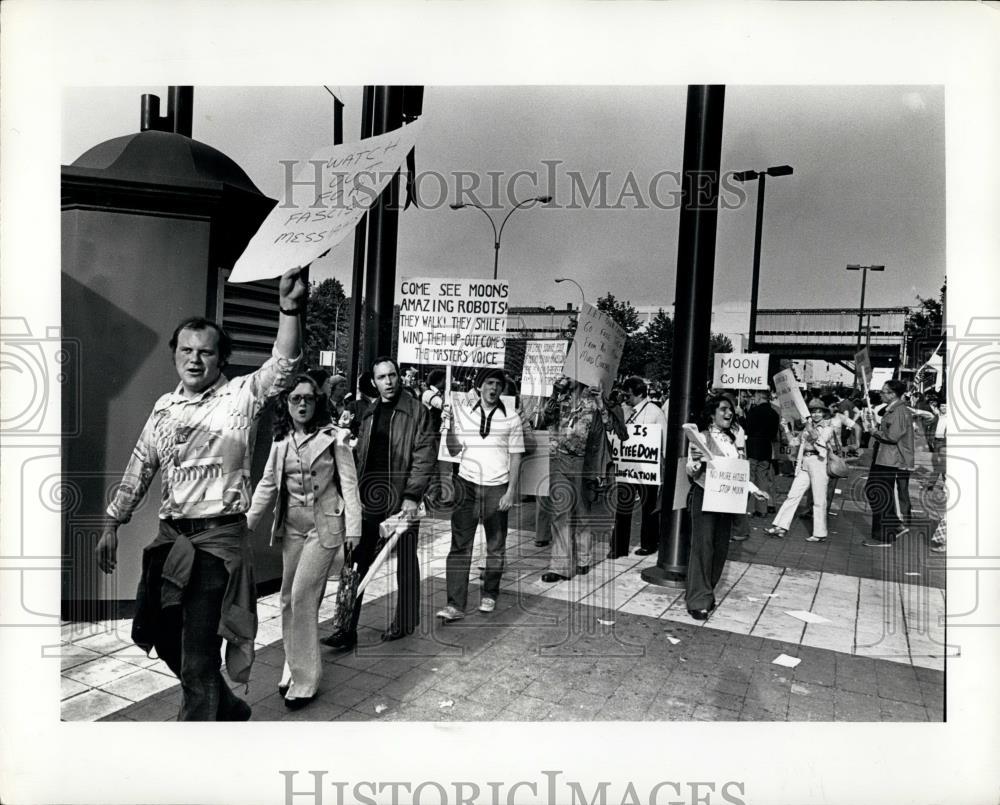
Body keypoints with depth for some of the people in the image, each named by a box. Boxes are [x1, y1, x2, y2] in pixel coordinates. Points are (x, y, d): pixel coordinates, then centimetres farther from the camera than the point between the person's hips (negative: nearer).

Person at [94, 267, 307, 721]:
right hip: (170, 537, 7)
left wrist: (289, 308, -39)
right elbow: (138, 469, 17)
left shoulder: (241, 396, -8)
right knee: (163, 635, 20)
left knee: (198, 651, -3)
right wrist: (112, 523, 17)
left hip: (218, 539, -7)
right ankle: (229, 709, 42)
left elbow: (283, 366, -26)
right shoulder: (164, 407, 10)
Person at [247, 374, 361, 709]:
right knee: (289, 598, 12)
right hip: (291, 527, 5)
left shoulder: (334, 437, -8)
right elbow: (267, 485, 11)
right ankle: (294, 667, 30)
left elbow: (349, 484, -9)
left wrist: (353, 528, -14)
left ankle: (304, 680, 5)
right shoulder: (280, 441, 6)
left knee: (302, 596, -9)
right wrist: (247, 521, 4)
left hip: (324, 525, -5)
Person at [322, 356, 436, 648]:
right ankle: (348, 629, 12)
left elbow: (424, 455, -10)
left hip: (401, 499, -4)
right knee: (356, 563, 4)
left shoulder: (416, 410, -5)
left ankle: (404, 623, 25)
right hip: (369, 497, 5)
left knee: (405, 563, 9)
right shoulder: (369, 414, 13)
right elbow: (360, 457, 14)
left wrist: (412, 495, -16)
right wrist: (356, 493, 7)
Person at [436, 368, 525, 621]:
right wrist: (449, 425, -12)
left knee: (496, 546, 11)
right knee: (460, 545, -3)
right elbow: (454, 450, 2)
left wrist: (511, 492, -5)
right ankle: (455, 604, 1)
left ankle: (489, 594, 29)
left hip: (496, 488, 0)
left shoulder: (511, 418, 0)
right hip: (467, 485, 0)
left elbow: (515, 457, 1)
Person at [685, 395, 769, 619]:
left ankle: (706, 592, 18)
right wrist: (696, 461, -29)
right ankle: (698, 600, -1)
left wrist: (753, 489, 11)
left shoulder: (731, 439, 14)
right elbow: (691, 471, -9)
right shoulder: (701, 437, -6)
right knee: (703, 546, -8)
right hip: (704, 495, -7)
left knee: (720, 547, 7)